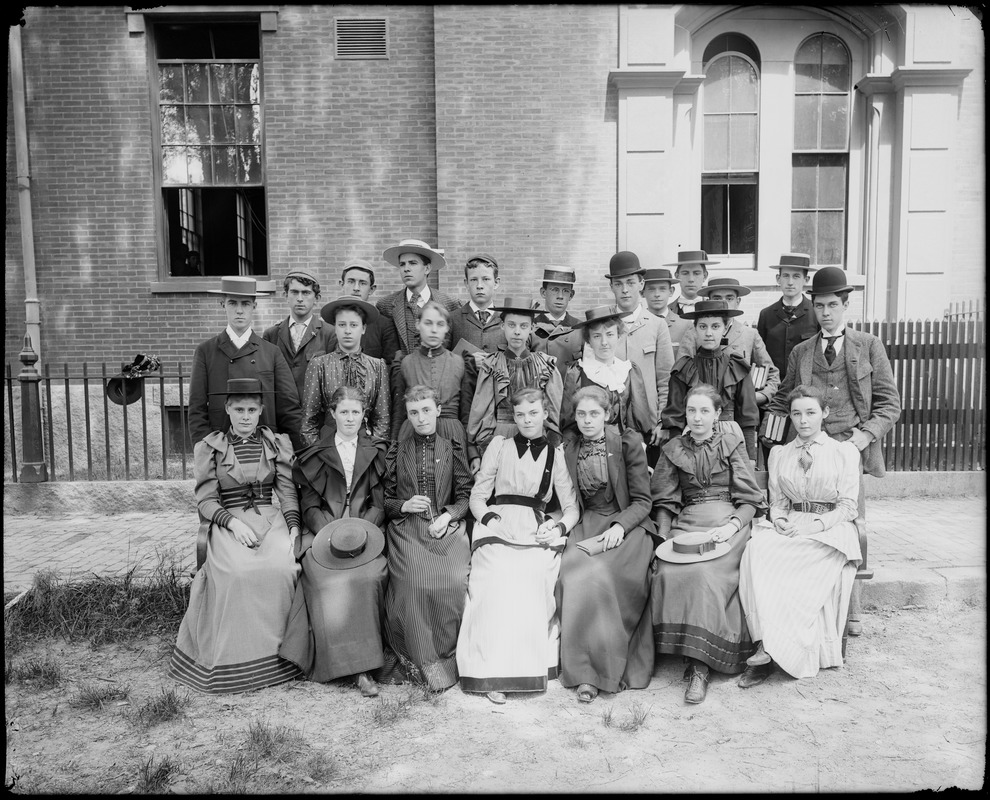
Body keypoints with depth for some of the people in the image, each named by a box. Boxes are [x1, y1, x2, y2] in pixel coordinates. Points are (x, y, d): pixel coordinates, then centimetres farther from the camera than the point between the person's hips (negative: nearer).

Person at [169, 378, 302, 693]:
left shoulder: (278, 442, 14)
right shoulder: (208, 447, 10)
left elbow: (288, 491, 10)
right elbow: (206, 500, 5)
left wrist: (294, 527, -7)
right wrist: (233, 522, -13)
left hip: (271, 519, 1)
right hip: (228, 523, -1)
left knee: (281, 568, -31)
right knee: (238, 573, -33)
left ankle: (276, 653, -15)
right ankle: (236, 660, -19)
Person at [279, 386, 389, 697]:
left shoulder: (378, 453, 15)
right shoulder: (314, 455, 16)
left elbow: (380, 503, 7)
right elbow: (309, 504, 7)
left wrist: (360, 530, -12)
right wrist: (332, 532, -12)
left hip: (366, 534, 0)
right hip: (323, 534, 1)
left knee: (368, 577, -31)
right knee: (329, 582, -30)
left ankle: (362, 664, -24)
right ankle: (359, 667, -21)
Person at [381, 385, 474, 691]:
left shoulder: (453, 449, 14)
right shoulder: (397, 451, 15)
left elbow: (466, 495, 10)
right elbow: (385, 500, 14)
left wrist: (448, 516, -8)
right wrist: (405, 506, -6)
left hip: (447, 526, 0)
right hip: (407, 528, 0)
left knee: (456, 580, -26)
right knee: (415, 581, -28)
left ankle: (448, 654, -5)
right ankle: (425, 660, -11)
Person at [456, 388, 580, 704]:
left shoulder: (556, 453, 18)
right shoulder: (499, 445, 17)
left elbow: (571, 507, 15)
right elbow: (477, 497, 13)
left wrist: (558, 527, -6)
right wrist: (491, 518, -6)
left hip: (538, 533, 1)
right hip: (498, 528, -1)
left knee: (532, 581, -29)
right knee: (499, 580, -29)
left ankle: (534, 665, -14)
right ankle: (493, 672, -21)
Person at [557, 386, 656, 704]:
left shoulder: (629, 443, 0)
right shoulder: (567, 447, 8)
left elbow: (642, 500, 0)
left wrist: (619, 526, -17)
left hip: (626, 523, -2)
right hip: (585, 523, 2)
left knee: (597, 574, -30)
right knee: (577, 573, -28)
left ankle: (614, 663, -15)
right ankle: (588, 669, -18)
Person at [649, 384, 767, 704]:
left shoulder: (732, 444, 10)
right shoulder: (673, 450, 15)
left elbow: (750, 499, 6)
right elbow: (664, 502, 14)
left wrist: (732, 526, -12)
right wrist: (664, 537, -3)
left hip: (726, 524, -2)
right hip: (685, 526, 2)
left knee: (704, 574, -31)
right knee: (667, 573, -28)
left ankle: (700, 666, -23)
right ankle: (692, 654, -16)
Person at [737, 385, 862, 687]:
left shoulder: (845, 451, 9)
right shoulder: (779, 454, 19)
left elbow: (848, 507, 1)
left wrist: (815, 524, -15)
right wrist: (780, 521, -6)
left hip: (831, 529, -3)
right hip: (788, 527, 3)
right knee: (756, 551, -31)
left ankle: (771, 647, -29)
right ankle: (767, 650, -35)